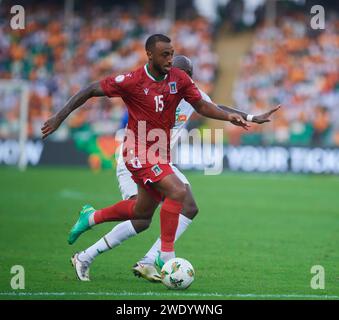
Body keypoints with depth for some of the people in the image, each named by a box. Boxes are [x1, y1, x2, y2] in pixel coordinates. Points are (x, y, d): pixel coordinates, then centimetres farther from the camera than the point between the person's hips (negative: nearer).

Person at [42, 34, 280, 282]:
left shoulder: (179, 79, -2)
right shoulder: (132, 81, -16)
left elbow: (201, 105, 4)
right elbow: (91, 91, -9)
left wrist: (229, 116, -13)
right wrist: (60, 117, -11)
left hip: (161, 154, 7)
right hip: (139, 152, -7)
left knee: (143, 211, 20)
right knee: (178, 191, -25)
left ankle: (91, 217, 42)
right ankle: (166, 257, -16)